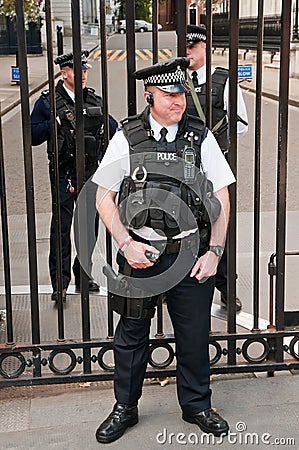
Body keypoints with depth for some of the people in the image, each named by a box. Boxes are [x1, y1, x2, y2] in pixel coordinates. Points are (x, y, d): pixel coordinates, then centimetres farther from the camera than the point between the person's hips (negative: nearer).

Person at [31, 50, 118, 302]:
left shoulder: (95, 101, 11)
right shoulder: (48, 102, -1)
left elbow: (114, 130, 18)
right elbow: (33, 136, -5)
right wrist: (57, 121, -16)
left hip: (92, 172, 4)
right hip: (63, 174, -4)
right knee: (62, 226, -7)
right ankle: (60, 283, 1)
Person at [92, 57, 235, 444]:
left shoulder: (201, 138, 1)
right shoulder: (126, 139, -2)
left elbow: (222, 199, 4)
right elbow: (104, 197, 1)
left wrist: (214, 252, -4)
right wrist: (126, 244, -11)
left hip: (190, 256, 1)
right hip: (139, 253, 0)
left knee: (194, 335, 11)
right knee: (131, 335, 11)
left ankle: (196, 405, 33)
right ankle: (125, 408, 31)